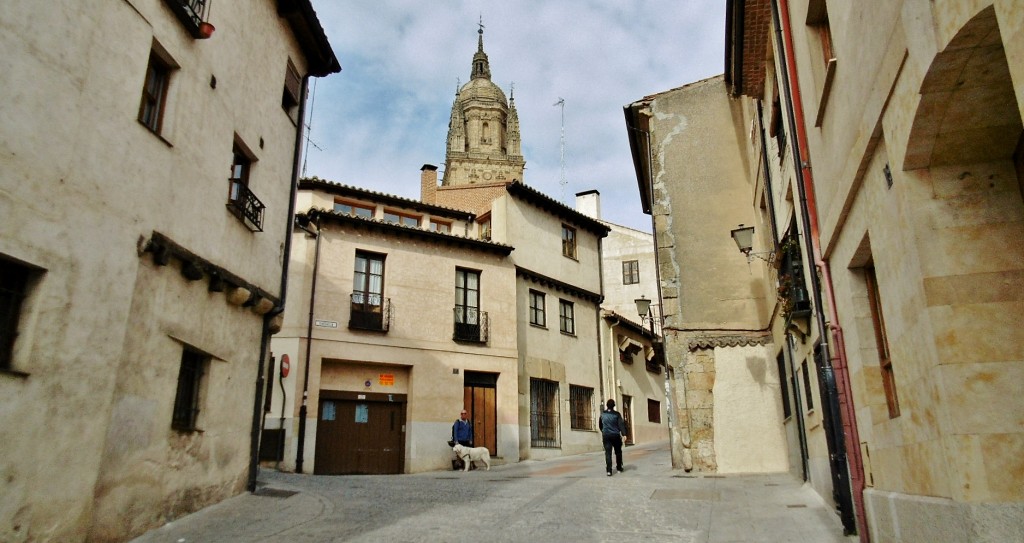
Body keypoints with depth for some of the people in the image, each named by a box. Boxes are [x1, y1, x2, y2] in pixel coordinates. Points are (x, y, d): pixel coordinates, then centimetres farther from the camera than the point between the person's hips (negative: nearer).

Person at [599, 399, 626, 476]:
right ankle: (619, 468, 24)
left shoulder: (602, 414, 4)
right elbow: (621, 425, -14)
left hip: (606, 436, 1)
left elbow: (600, 425, 17)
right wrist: (624, 434, -18)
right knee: (618, 452, 16)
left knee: (608, 453, -3)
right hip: (615, 435, -1)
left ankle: (609, 470, -13)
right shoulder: (616, 414, -5)